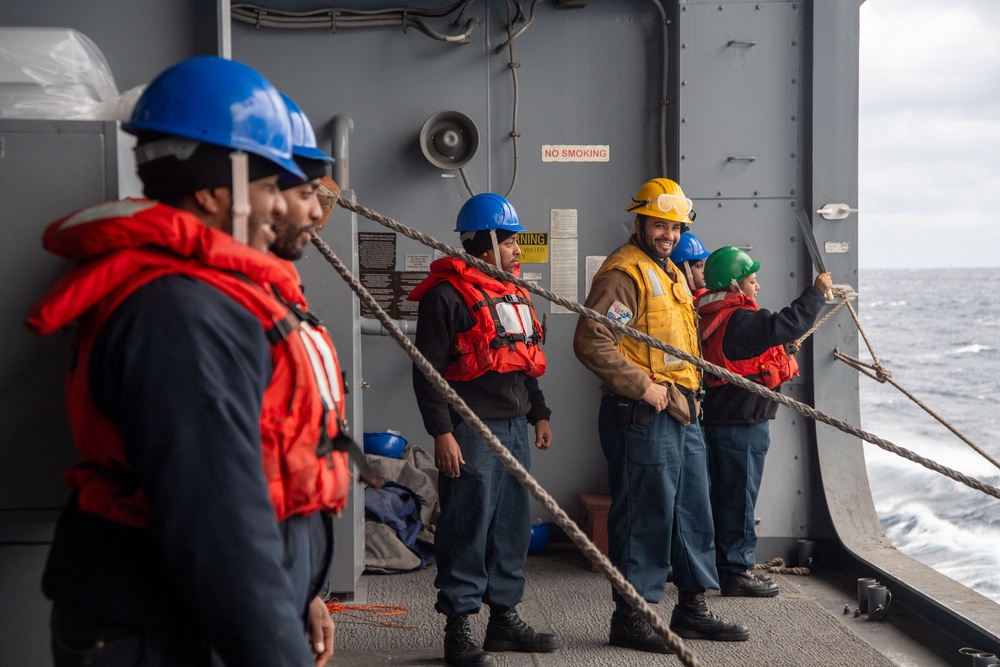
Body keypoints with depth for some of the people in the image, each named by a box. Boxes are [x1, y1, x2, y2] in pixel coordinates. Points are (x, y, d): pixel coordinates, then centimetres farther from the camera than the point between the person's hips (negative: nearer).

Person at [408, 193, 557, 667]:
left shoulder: (512, 292, 18)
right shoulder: (447, 295, -10)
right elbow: (427, 371, -14)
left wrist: (539, 413, 23)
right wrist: (441, 432, -18)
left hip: (514, 427, 9)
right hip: (472, 431, -9)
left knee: (513, 525, 13)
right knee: (468, 528, -5)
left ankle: (504, 617, 24)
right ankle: (458, 628, 3)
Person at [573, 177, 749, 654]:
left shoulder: (671, 273, 20)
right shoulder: (624, 273, -13)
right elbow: (591, 343, -23)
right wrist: (644, 387, -22)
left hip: (682, 413, 10)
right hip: (642, 416, -10)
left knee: (692, 511, 15)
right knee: (643, 516, -4)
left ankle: (692, 610, 26)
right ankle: (630, 618, 6)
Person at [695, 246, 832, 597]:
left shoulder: (712, 317, 11)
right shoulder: (740, 321, -20)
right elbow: (788, 323, -26)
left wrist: (783, 344, 16)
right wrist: (817, 291, -15)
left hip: (719, 419, 10)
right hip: (742, 423, -10)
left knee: (725, 495, 16)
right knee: (740, 498, -2)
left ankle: (724, 565, 25)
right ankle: (736, 571, 4)